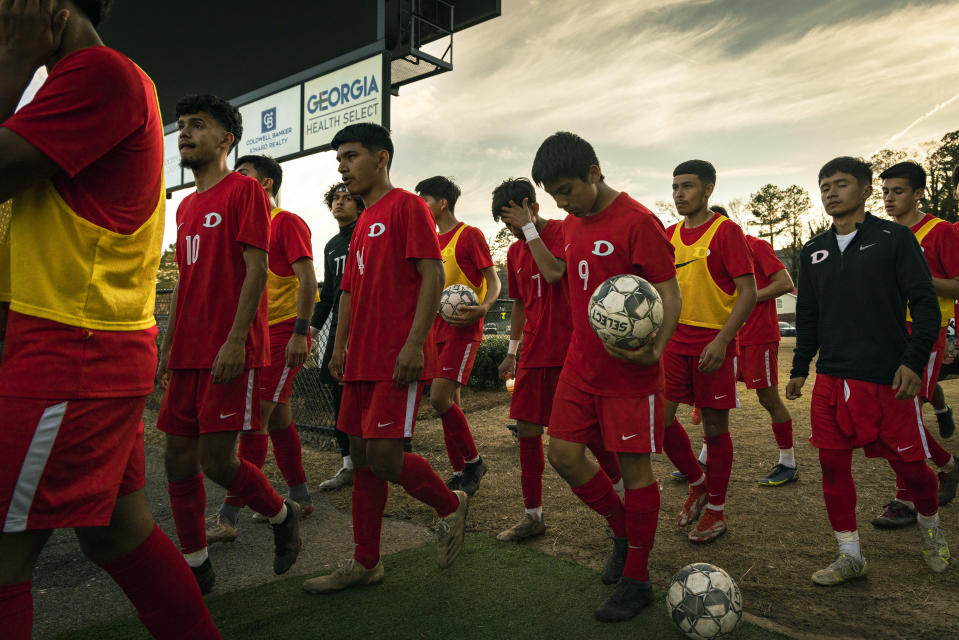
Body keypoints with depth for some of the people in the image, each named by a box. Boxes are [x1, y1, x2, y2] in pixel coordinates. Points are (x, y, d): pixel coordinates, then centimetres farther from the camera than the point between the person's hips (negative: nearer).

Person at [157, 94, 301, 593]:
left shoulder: (245, 190, -4)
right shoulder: (186, 206, 20)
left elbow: (256, 268, -12)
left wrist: (236, 340, -20)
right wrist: (166, 348, 18)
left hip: (231, 352, -8)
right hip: (188, 354, 8)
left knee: (216, 459, -9)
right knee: (179, 457, 7)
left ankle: (282, 515, 18)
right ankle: (195, 565, 20)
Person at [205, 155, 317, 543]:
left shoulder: (287, 222, -7)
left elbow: (307, 279, -16)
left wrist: (300, 332, -23)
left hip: (283, 334, -9)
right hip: (259, 335, 9)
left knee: (253, 419, -11)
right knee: (277, 418, 12)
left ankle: (228, 517, -8)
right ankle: (299, 497, 24)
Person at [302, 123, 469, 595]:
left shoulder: (407, 206, -5)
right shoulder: (363, 221, 21)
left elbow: (432, 275, -13)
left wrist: (414, 343, -20)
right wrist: (340, 347, 17)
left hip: (398, 359, -8)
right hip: (362, 359, 9)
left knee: (383, 457, -11)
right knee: (362, 457, 9)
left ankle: (450, 505, 17)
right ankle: (365, 563, 20)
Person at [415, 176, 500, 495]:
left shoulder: (470, 235, -6)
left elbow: (493, 281, -8)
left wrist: (483, 308, -27)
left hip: (463, 329, -8)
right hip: (438, 329, 8)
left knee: (440, 398, -17)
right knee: (449, 403, 8)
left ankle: (474, 461, 3)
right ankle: (459, 473, 17)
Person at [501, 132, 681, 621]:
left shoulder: (638, 222, -14)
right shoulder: (573, 224, 10)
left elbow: (670, 295, -15)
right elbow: (557, 273, 25)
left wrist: (653, 351, -30)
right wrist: (527, 228, 22)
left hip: (629, 373, -7)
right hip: (581, 365, 7)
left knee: (634, 467, 2)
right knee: (564, 455, 5)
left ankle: (635, 579, 18)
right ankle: (622, 528, 30)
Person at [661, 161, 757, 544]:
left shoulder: (726, 231, -8)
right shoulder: (670, 234, 10)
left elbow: (748, 292, -12)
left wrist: (722, 340, -22)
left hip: (714, 342, -5)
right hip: (676, 339, 5)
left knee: (715, 428, 3)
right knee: (660, 416, 0)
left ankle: (716, 509, 21)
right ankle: (698, 483, 25)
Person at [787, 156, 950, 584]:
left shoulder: (894, 238, -1)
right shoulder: (814, 252, 11)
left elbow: (924, 303, -5)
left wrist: (914, 361, -15)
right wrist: (800, 368, 14)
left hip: (888, 376, -4)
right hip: (832, 378, 4)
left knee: (909, 464, 5)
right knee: (833, 465, 3)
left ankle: (931, 529, 37)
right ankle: (850, 557, 17)